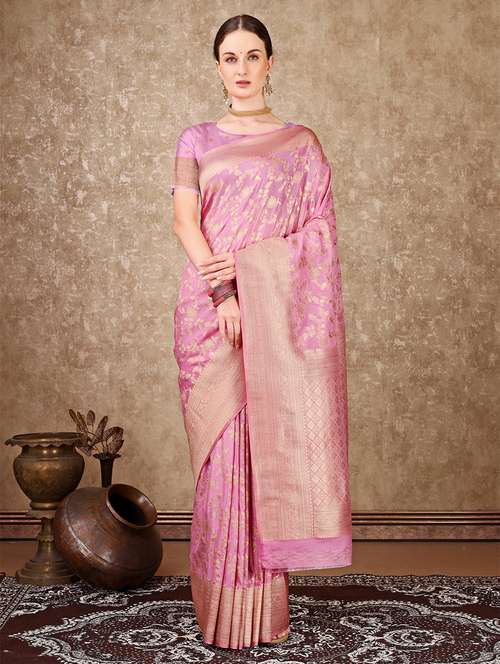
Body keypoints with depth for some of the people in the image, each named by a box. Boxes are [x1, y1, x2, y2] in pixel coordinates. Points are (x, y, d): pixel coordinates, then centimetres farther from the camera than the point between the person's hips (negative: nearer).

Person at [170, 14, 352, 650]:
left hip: (278, 306, 0)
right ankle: (224, 606, 8)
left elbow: (318, 228, 2)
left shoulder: (300, 141, 11)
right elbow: (184, 220, -1)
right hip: (210, 304, 1)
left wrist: (247, 261, -12)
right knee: (221, 448, -1)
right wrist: (222, 292, -15)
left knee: (272, 441, -2)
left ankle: (265, 607, 8)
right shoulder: (196, 139, 13)